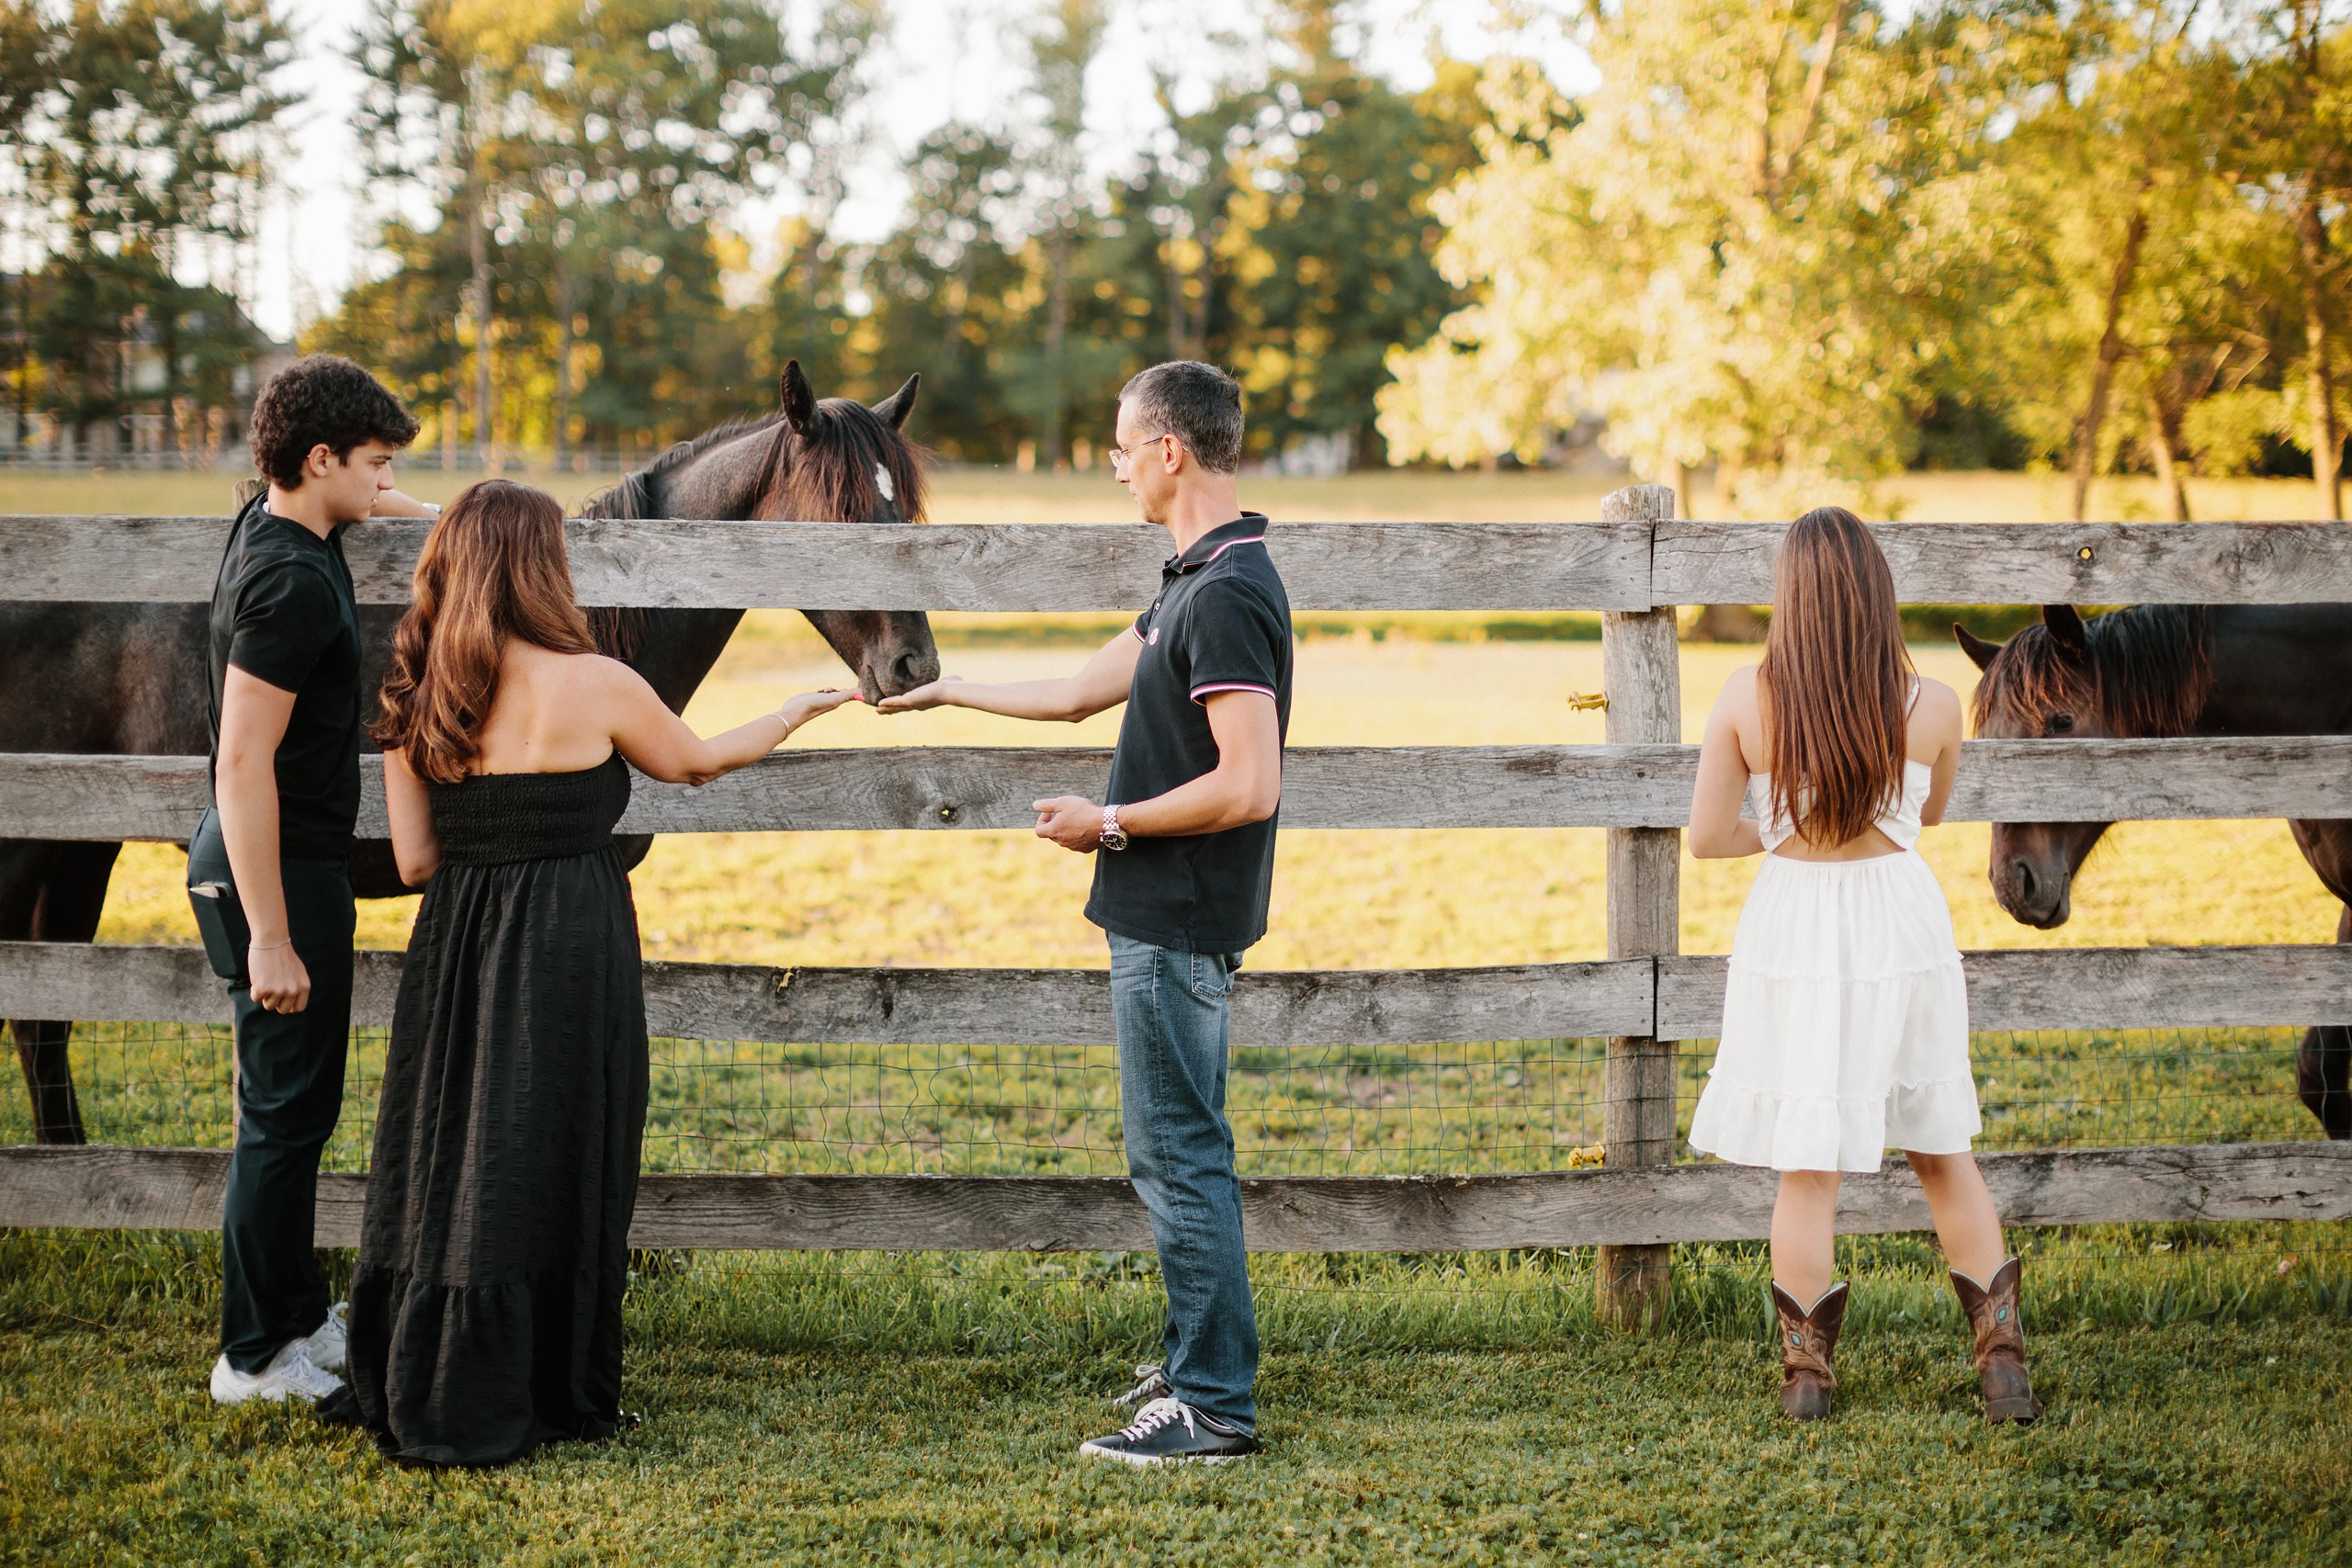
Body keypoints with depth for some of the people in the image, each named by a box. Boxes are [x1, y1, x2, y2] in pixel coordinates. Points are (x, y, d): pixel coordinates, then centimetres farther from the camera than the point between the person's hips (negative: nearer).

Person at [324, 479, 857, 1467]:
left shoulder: (414, 701, 2)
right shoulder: (594, 685, -10)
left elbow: (415, 859, 3)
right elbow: (698, 763, 7)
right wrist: (796, 713, 23)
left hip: (454, 946, 5)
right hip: (568, 952, -5)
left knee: (441, 1162, 14)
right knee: (541, 1175, 4)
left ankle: (403, 1388, 19)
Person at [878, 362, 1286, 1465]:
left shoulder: (1229, 594, -20)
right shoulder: (1200, 578, 13)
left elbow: (1248, 786, -26)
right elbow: (1082, 691, 23)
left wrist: (1111, 823, -16)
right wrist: (945, 692, 29)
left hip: (1178, 919, -10)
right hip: (1163, 911, 10)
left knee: (1177, 1151, -5)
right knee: (1179, 1149, 18)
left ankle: (1213, 1407, 0)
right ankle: (1200, 1364, 28)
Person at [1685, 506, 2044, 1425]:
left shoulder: (1747, 700, -13)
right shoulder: (1934, 708, -10)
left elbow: (1706, 837, -7)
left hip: (1793, 927, -1)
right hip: (1900, 924, 1)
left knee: (1807, 1166, 8)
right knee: (1943, 1150, 16)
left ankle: (1806, 1373, 16)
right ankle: (2002, 1359, 19)